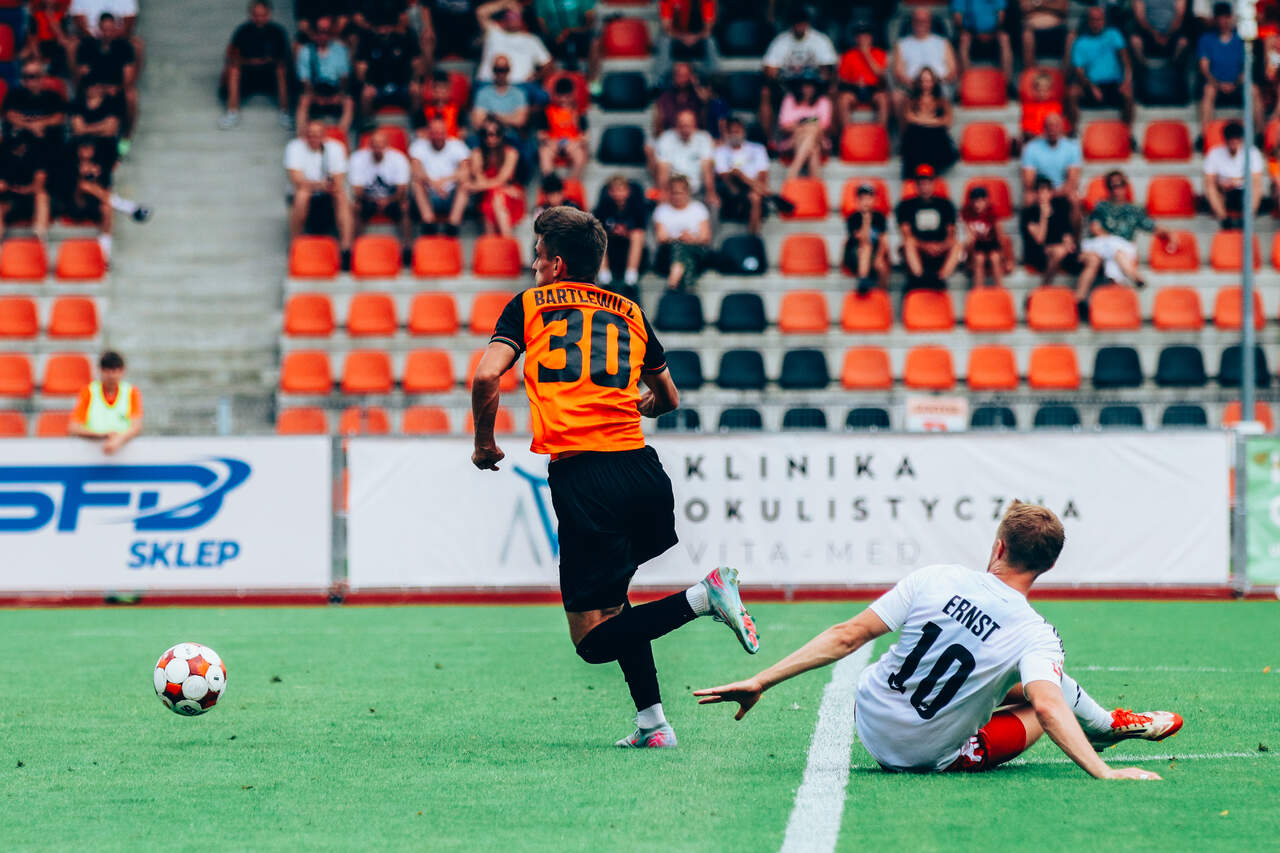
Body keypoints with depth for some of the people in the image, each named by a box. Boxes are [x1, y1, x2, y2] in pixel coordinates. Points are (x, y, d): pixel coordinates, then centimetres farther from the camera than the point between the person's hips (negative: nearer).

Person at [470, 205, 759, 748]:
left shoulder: (529, 304, 10)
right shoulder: (629, 312, 20)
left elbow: (487, 376, -5)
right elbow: (668, 398, 29)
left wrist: (484, 446, 10)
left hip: (579, 477, -5)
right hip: (641, 469, 5)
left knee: (593, 639, -1)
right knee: (612, 600, 26)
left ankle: (703, 597, -20)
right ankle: (651, 725, 15)